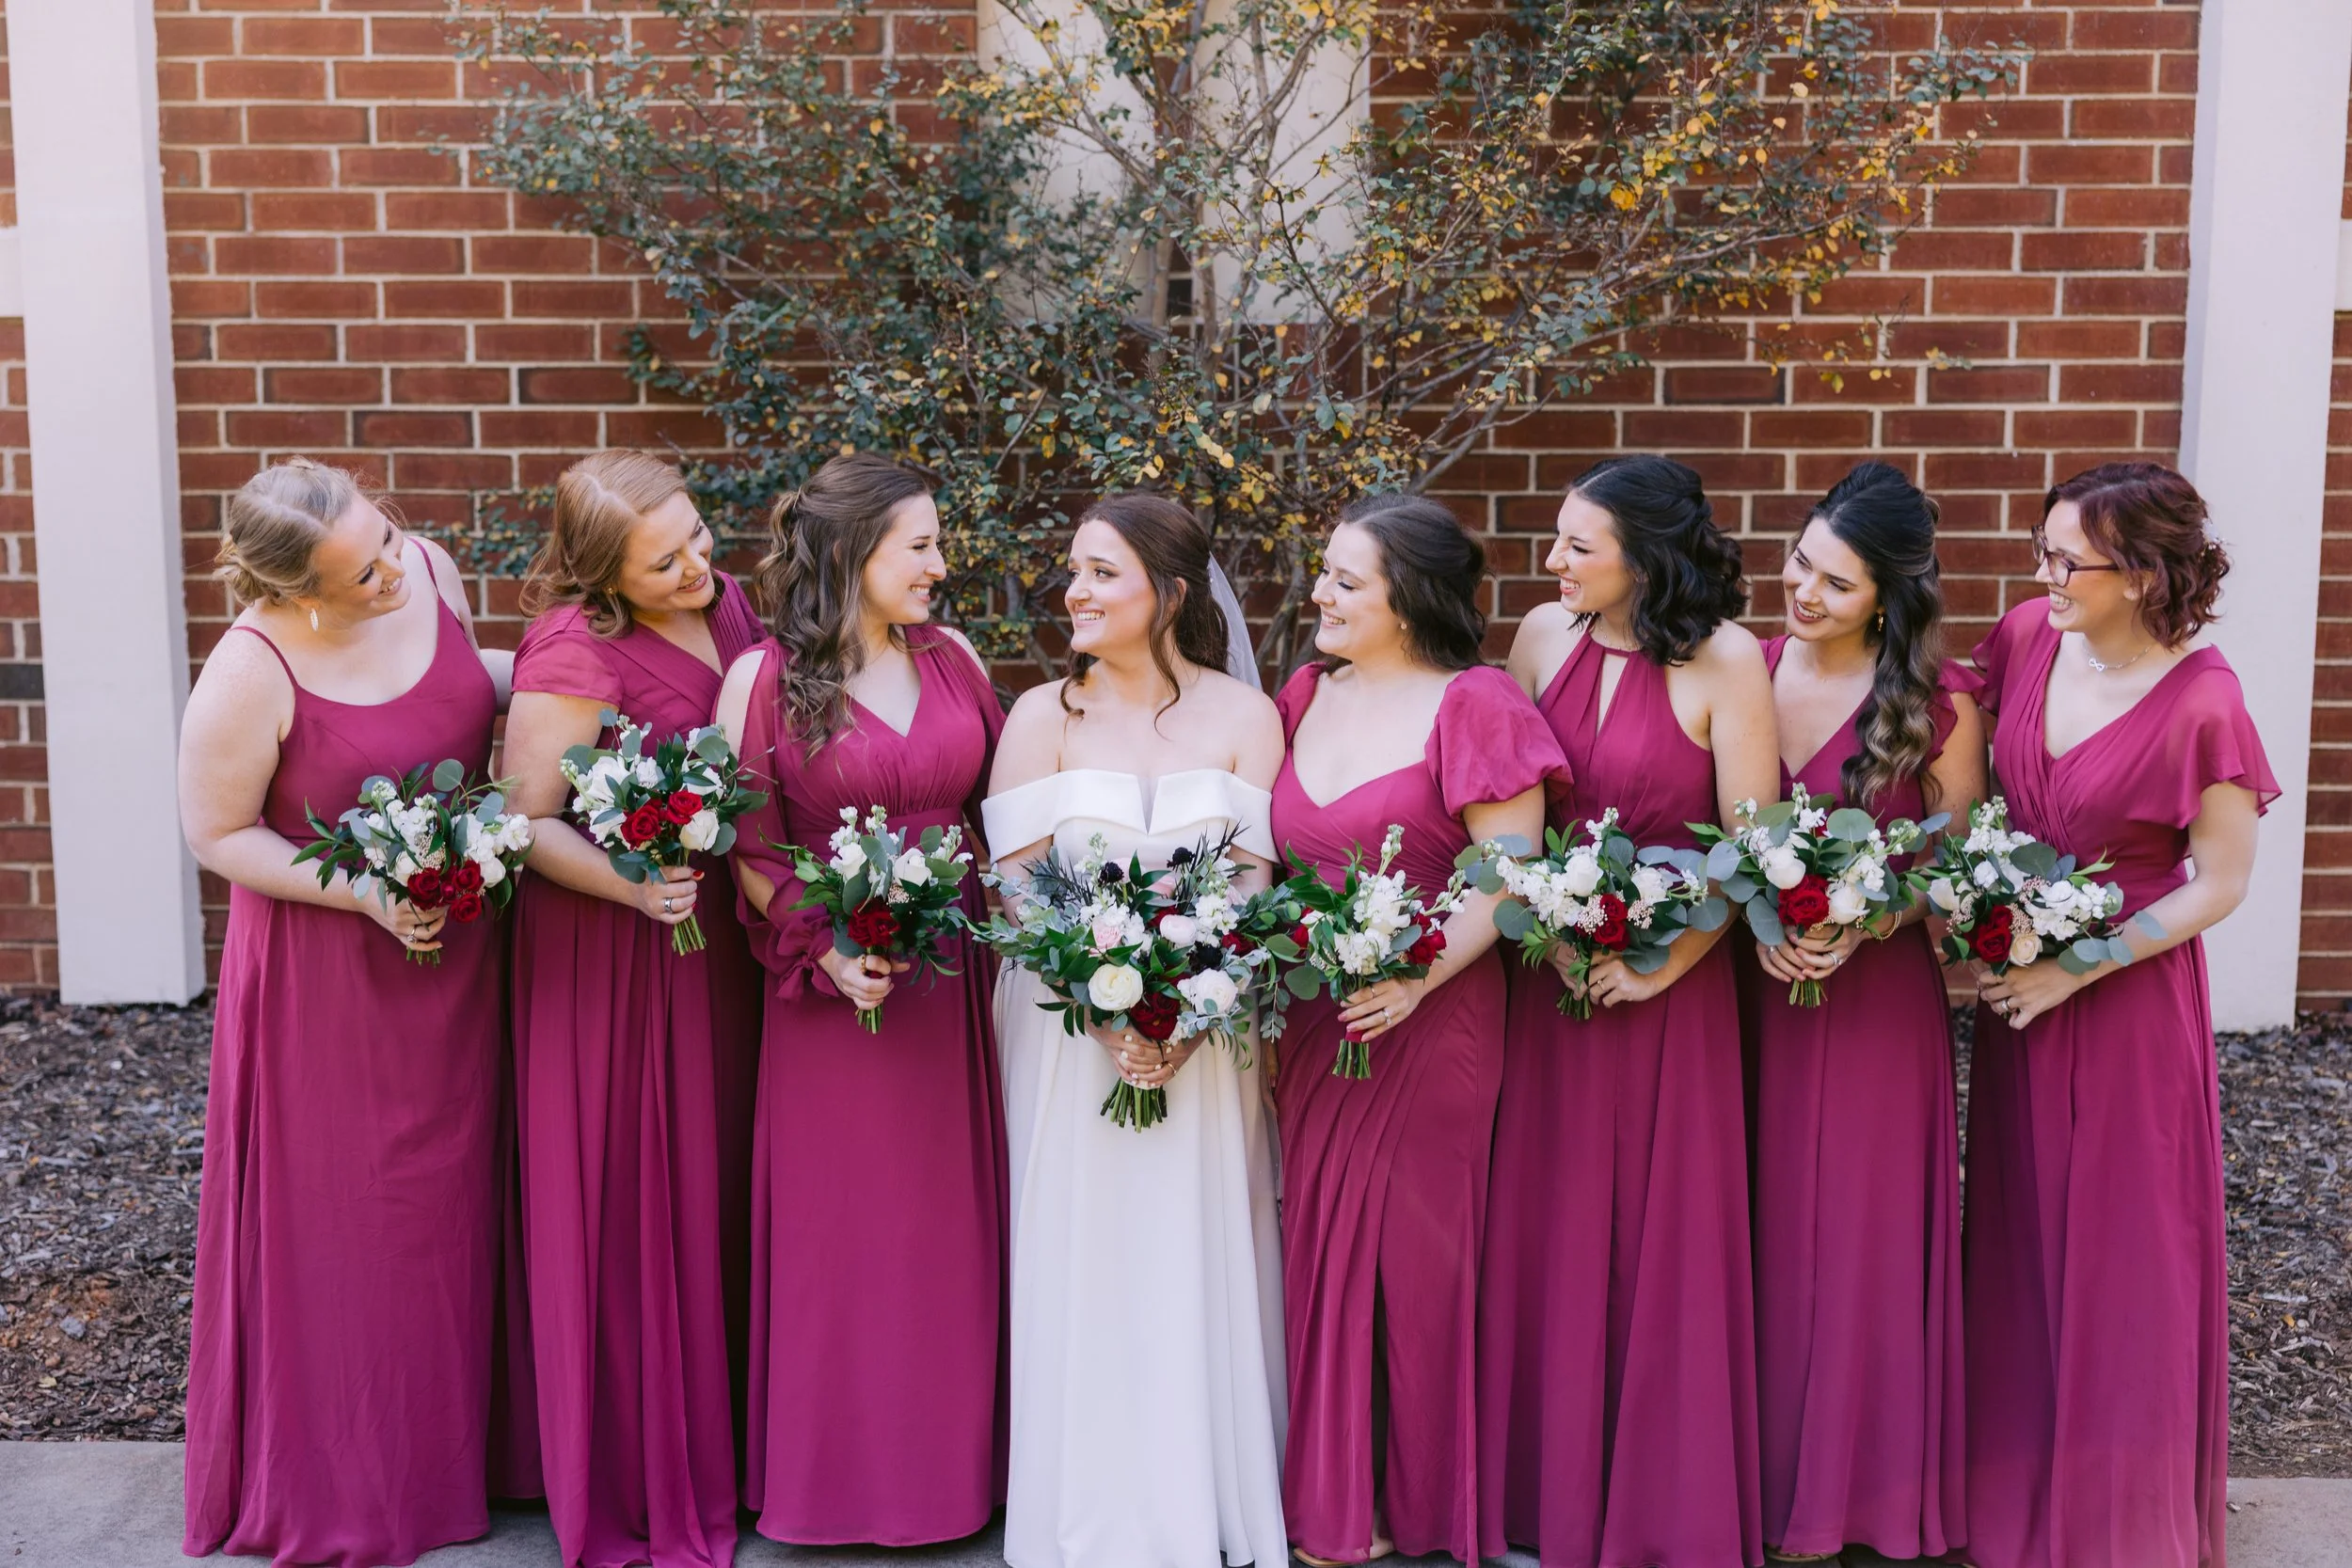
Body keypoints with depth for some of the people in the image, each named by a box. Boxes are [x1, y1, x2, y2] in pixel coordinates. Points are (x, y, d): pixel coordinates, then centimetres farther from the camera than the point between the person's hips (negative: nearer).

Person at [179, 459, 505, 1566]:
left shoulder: (427, 570, -9)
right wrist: (367, 893, -22)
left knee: (453, 1191, 17)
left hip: (462, 936, 6)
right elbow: (217, 834, -13)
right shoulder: (252, 676, -25)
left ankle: (453, 1434, 36)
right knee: (345, 1216, 8)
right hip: (333, 968, -5)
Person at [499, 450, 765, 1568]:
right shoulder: (574, 652, -18)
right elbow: (522, 820, -16)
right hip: (607, 959, -7)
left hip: (718, 937, 7)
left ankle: (716, 1451, 33)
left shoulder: (729, 604, 4)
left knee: (715, 1188, 16)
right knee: (627, 1208, 2)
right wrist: (630, 885, -29)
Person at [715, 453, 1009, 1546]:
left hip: (955, 979, 4)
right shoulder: (765, 677, -5)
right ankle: (836, 1476, 22)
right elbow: (751, 848, -5)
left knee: (950, 1229, 10)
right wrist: (822, 948, -16)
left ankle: (950, 1461, 27)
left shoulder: (953, 657, 7)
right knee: (838, 1234, 5)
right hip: (835, 991, -4)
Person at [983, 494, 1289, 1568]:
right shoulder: (1042, 714, 2)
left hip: (1205, 1028, 0)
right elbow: (1018, 885, -4)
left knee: (1195, 1266, 4)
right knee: (1080, 1267, 2)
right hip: (1066, 1026, 0)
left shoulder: (1243, 715, 2)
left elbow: (1253, 884, -4)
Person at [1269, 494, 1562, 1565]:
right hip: (1310, 1024, 6)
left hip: (1427, 1023, -5)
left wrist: (1417, 977, -24)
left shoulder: (1471, 705, -8)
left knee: (1413, 1257, 3)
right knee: (1320, 1250, 10)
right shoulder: (1308, 695, 10)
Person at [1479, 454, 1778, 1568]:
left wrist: (1662, 964, -13)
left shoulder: (1723, 660, -11)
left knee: (1666, 1242, 6)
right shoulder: (1542, 637, 2)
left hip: (1669, 981, -4)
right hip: (1550, 972, 4)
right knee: (1547, 1234, 10)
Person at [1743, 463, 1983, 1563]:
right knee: (1757, 1229, 7)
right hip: (1752, 985, 2)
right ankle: (1760, 1472, 23)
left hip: (1879, 998, -2)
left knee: (1859, 1230, 6)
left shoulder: (1941, 702, -5)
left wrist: (1860, 926, -17)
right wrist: (1756, 924, -12)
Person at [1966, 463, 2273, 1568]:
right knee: (2018, 1239, 15)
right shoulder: (2025, 636, -4)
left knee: (2122, 1256, 8)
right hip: (2015, 973, 5)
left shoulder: (2201, 707, -21)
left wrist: (2073, 970, -16)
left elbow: (2219, 886, -13)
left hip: (2126, 992, -5)